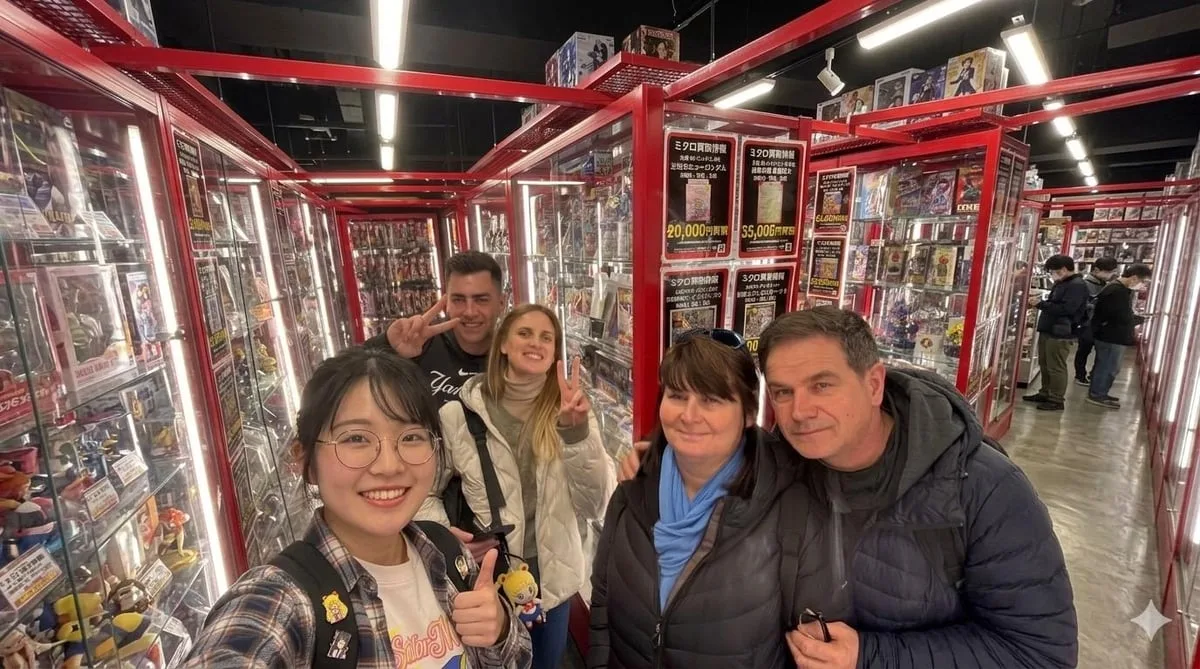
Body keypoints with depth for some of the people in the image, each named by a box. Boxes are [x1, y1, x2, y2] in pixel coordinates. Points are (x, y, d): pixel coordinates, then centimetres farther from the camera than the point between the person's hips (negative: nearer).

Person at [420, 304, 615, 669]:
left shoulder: (570, 410, -8)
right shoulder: (459, 414, -14)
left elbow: (595, 505, -17)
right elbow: (423, 491, -1)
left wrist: (576, 432, -30)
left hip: (552, 577, 3)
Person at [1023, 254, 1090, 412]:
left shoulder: (1077, 286, -14)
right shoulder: (1060, 283, 14)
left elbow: (1066, 309, -23)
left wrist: (1040, 304, -19)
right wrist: (1039, 301, 3)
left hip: (1061, 334, -9)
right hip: (1048, 330, 9)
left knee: (1056, 368, -2)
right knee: (1045, 365, 16)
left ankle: (1057, 400, 6)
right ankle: (1045, 394, 26)